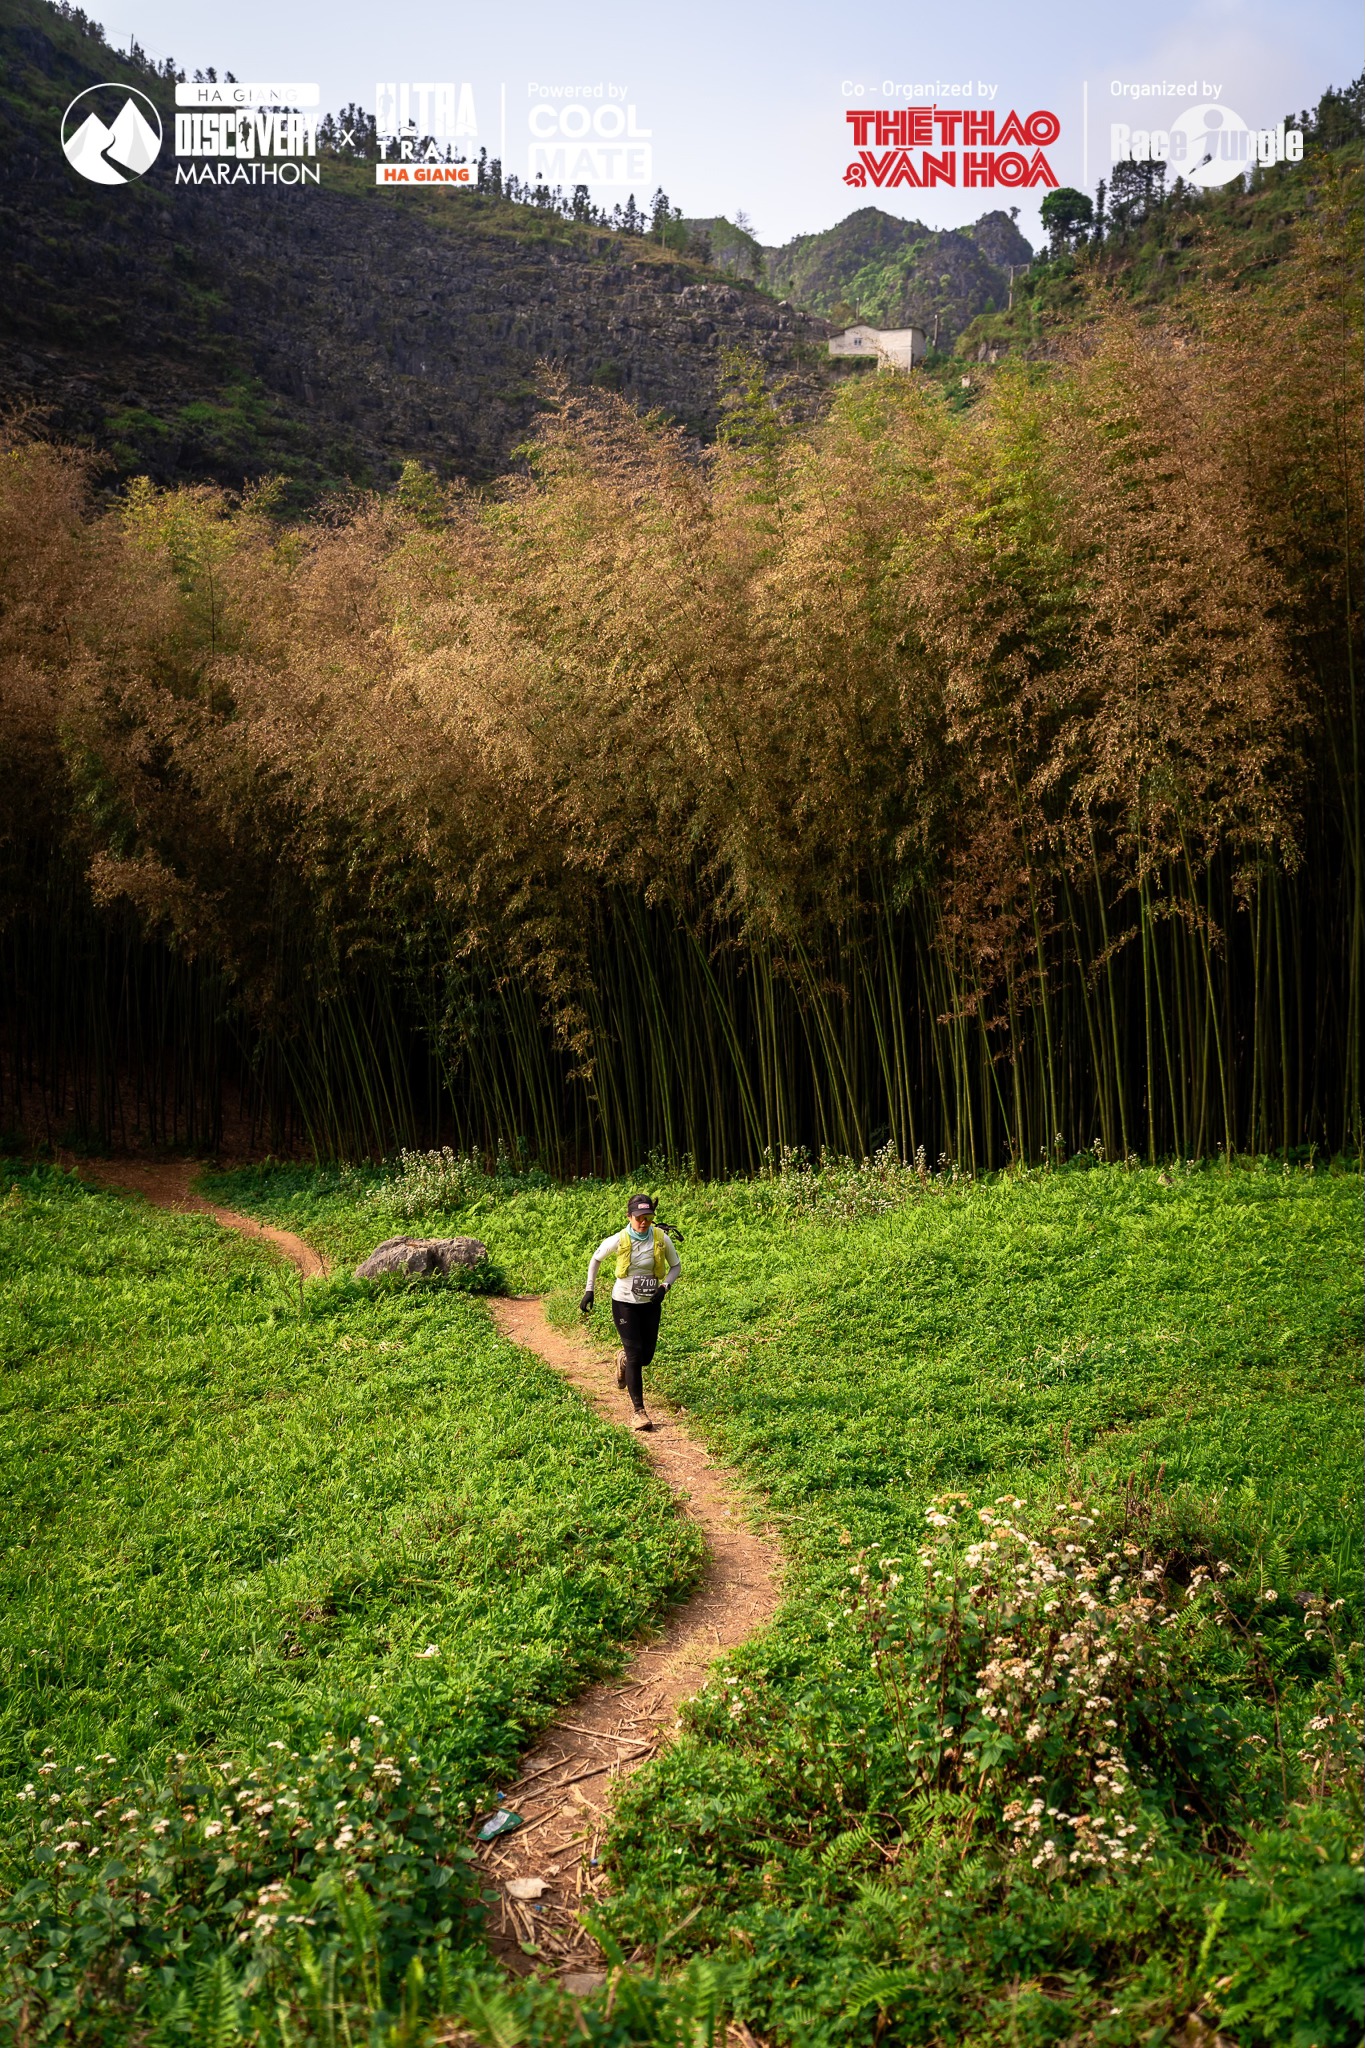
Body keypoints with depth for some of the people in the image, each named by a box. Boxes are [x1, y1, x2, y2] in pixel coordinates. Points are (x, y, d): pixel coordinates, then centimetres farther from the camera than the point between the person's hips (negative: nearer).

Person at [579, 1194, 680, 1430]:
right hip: (624, 1303, -3)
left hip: (651, 1304, 3)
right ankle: (639, 1411, -2)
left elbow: (675, 1266, 4)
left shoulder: (662, 1239, -11)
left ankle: (624, 1360, 47)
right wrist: (589, 1290, 0)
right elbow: (596, 1259, 3)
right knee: (635, 1354, -9)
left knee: (646, 1355, 9)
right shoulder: (619, 1240, -15)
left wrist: (664, 1286, -14)